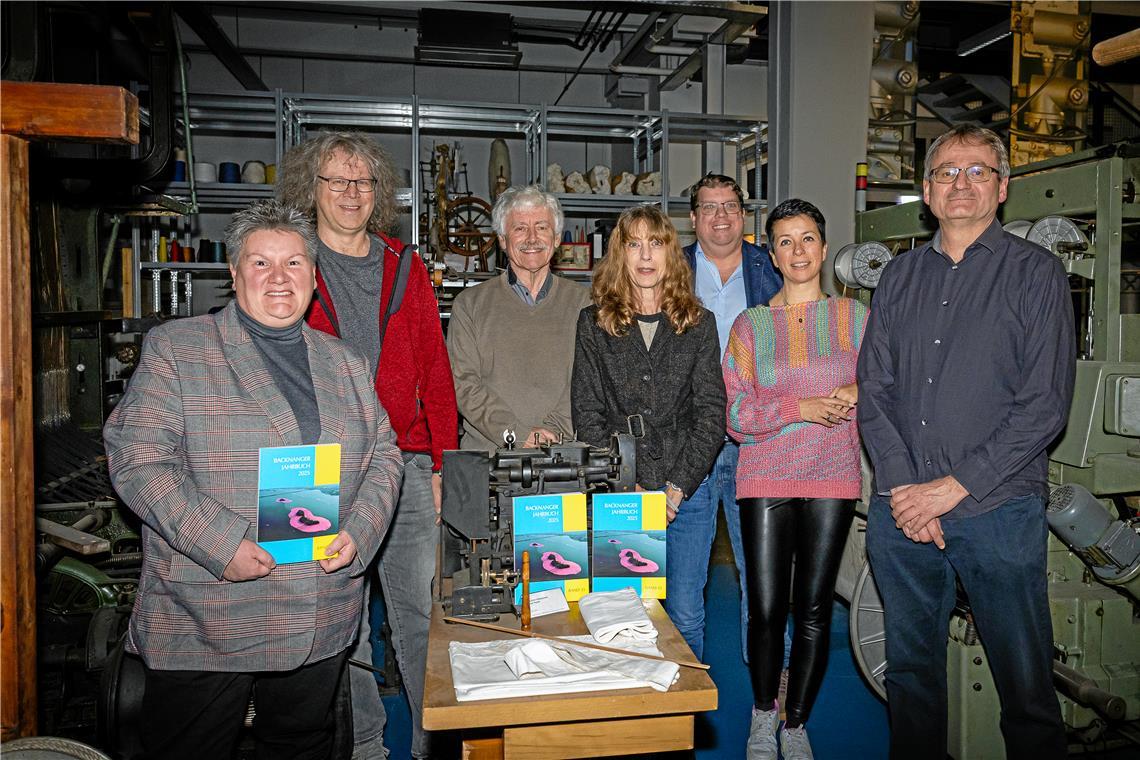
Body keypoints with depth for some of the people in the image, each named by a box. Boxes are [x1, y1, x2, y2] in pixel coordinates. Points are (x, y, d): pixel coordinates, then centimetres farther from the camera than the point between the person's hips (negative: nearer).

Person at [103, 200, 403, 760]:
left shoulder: (345, 363, 11)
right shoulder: (174, 348, -2)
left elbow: (383, 455, 10)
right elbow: (137, 457, -10)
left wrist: (359, 534, -8)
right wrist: (220, 544, -20)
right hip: (203, 624, -3)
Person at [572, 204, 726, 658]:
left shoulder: (699, 323, 7)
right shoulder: (593, 323, 5)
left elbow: (711, 413, 2)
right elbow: (587, 415, 1)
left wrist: (678, 487, -8)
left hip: (686, 491, 1)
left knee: (686, 618, 6)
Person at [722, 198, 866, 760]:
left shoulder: (854, 317, 8)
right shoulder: (750, 324, 5)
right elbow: (734, 412, -1)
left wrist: (859, 394, -10)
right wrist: (800, 407, -14)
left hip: (833, 481, 1)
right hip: (765, 481, -1)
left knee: (814, 610, 7)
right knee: (765, 610, -1)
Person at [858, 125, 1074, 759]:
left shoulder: (1036, 272, 0)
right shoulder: (900, 276, 12)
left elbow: (1045, 404, -8)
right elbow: (874, 390, 6)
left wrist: (953, 486, -13)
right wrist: (903, 487, -7)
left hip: (998, 511, -3)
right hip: (900, 511, 4)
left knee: (1025, 682, 5)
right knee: (910, 671, 15)